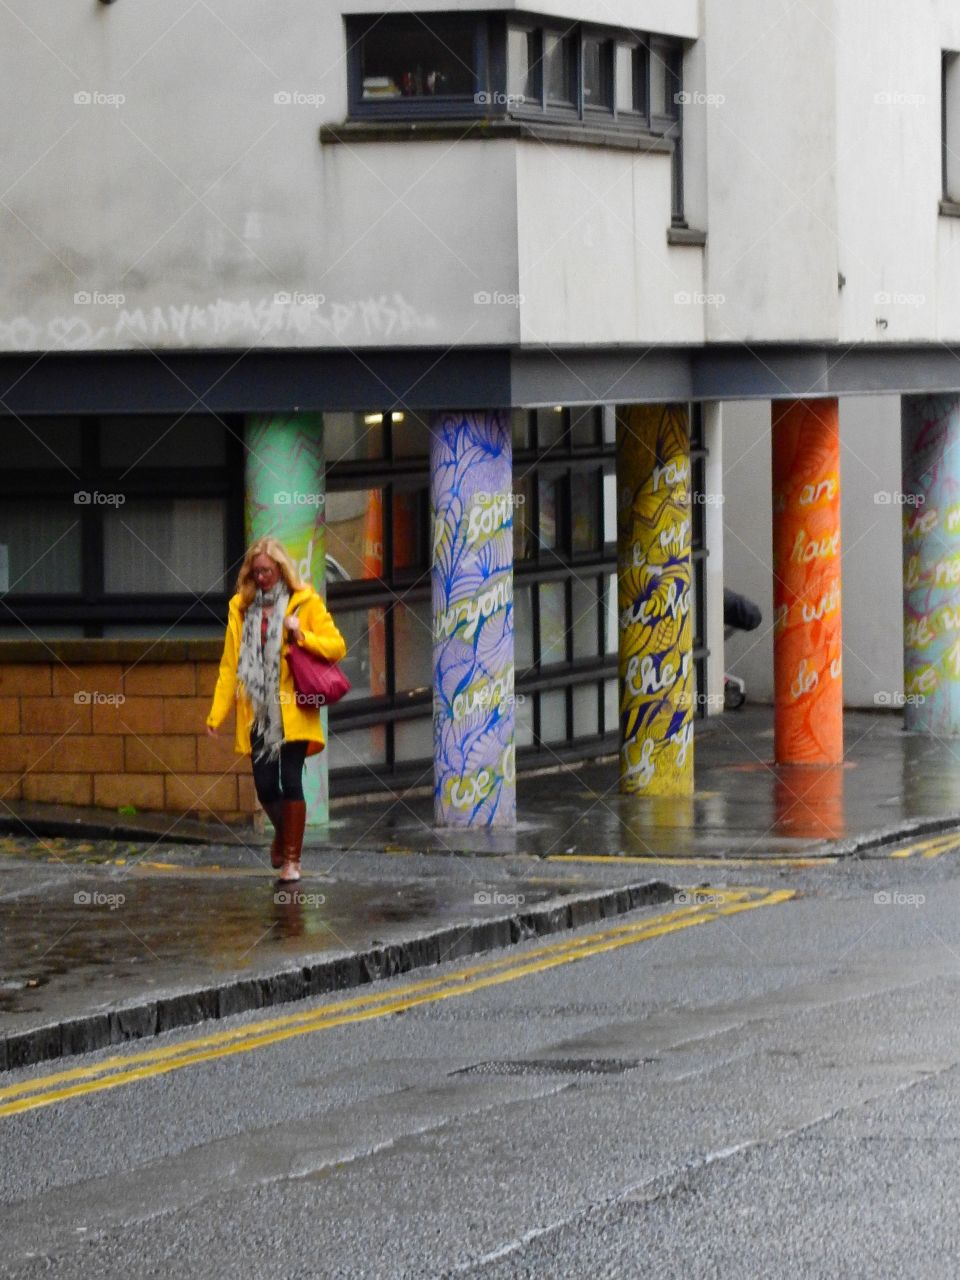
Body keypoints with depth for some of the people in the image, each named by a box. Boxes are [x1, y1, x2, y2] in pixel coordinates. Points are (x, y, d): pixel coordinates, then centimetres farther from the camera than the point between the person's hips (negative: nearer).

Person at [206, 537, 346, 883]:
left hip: (292, 710, -3)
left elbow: (337, 646, 0)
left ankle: (291, 858, 1)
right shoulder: (241, 606, 10)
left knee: (290, 782, -8)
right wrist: (217, 713, 2)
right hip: (257, 713, 3)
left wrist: (302, 636, -17)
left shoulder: (305, 602, 1)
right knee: (265, 786, 2)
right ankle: (284, 833, 33)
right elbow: (230, 665, 9)